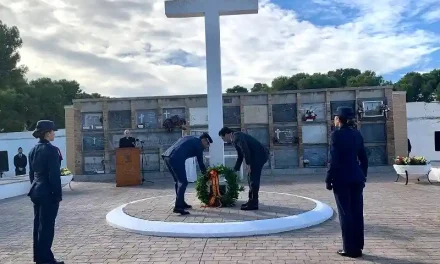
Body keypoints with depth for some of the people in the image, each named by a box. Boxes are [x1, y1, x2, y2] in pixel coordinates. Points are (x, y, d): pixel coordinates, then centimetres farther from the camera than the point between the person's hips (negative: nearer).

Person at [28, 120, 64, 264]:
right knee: (47, 226, -1)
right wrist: (58, 194, -13)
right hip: (48, 193, -8)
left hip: (36, 191, 9)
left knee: (38, 224, 14)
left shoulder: (33, 150, 9)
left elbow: (31, 173, 14)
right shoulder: (51, 150, -17)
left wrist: (35, 187, 20)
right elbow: (54, 175, -18)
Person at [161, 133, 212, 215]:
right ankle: (178, 207, -9)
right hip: (176, 159, -9)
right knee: (183, 182, -3)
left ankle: (181, 203, 29)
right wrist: (205, 172, 24)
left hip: (166, 156, 9)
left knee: (177, 181, 20)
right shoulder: (198, 144, 7)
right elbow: (200, 161, 11)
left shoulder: (188, 138, 28)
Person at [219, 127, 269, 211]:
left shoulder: (237, 137, -13)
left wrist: (248, 164, -25)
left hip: (259, 154, -10)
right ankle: (252, 201, 20)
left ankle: (253, 204, -1)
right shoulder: (234, 139, 18)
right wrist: (235, 170, 26)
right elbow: (240, 156, 26)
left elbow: (245, 150, -26)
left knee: (253, 179, -7)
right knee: (251, 178, 14)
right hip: (257, 155, 10)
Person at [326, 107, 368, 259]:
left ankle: (350, 249, 6)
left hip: (342, 178, -6)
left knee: (345, 213, 1)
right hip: (356, 178, 6)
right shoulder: (357, 134, 8)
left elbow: (334, 160, -14)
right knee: (357, 212, 10)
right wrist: (363, 176, 19)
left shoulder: (337, 134, -10)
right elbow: (363, 158, 11)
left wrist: (329, 179, -8)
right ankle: (357, 246, 19)